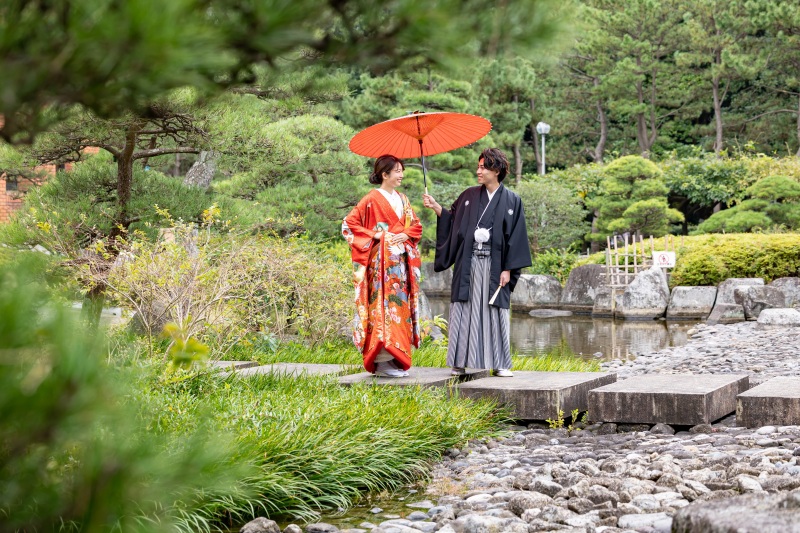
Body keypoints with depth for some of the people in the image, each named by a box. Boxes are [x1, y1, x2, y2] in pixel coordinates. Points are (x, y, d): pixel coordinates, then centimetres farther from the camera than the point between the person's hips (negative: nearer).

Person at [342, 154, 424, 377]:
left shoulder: (402, 199, 13)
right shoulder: (372, 199, -6)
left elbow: (416, 225, 17)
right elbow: (349, 224, -7)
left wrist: (405, 235, -4)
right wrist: (376, 235, -12)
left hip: (401, 260, 7)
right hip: (381, 261, -7)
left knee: (400, 307, 6)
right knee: (383, 307, -9)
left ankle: (397, 359, 11)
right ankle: (383, 362, -7)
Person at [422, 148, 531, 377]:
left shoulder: (511, 201, 0)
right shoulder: (469, 196, 9)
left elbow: (515, 237, -2)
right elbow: (452, 220, 13)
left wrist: (508, 269, -7)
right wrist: (435, 206, -1)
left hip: (494, 266, -2)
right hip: (468, 265, 2)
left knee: (495, 312, 2)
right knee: (464, 311, 1)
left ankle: (500, 364, 9)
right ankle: (460, 362, 7)